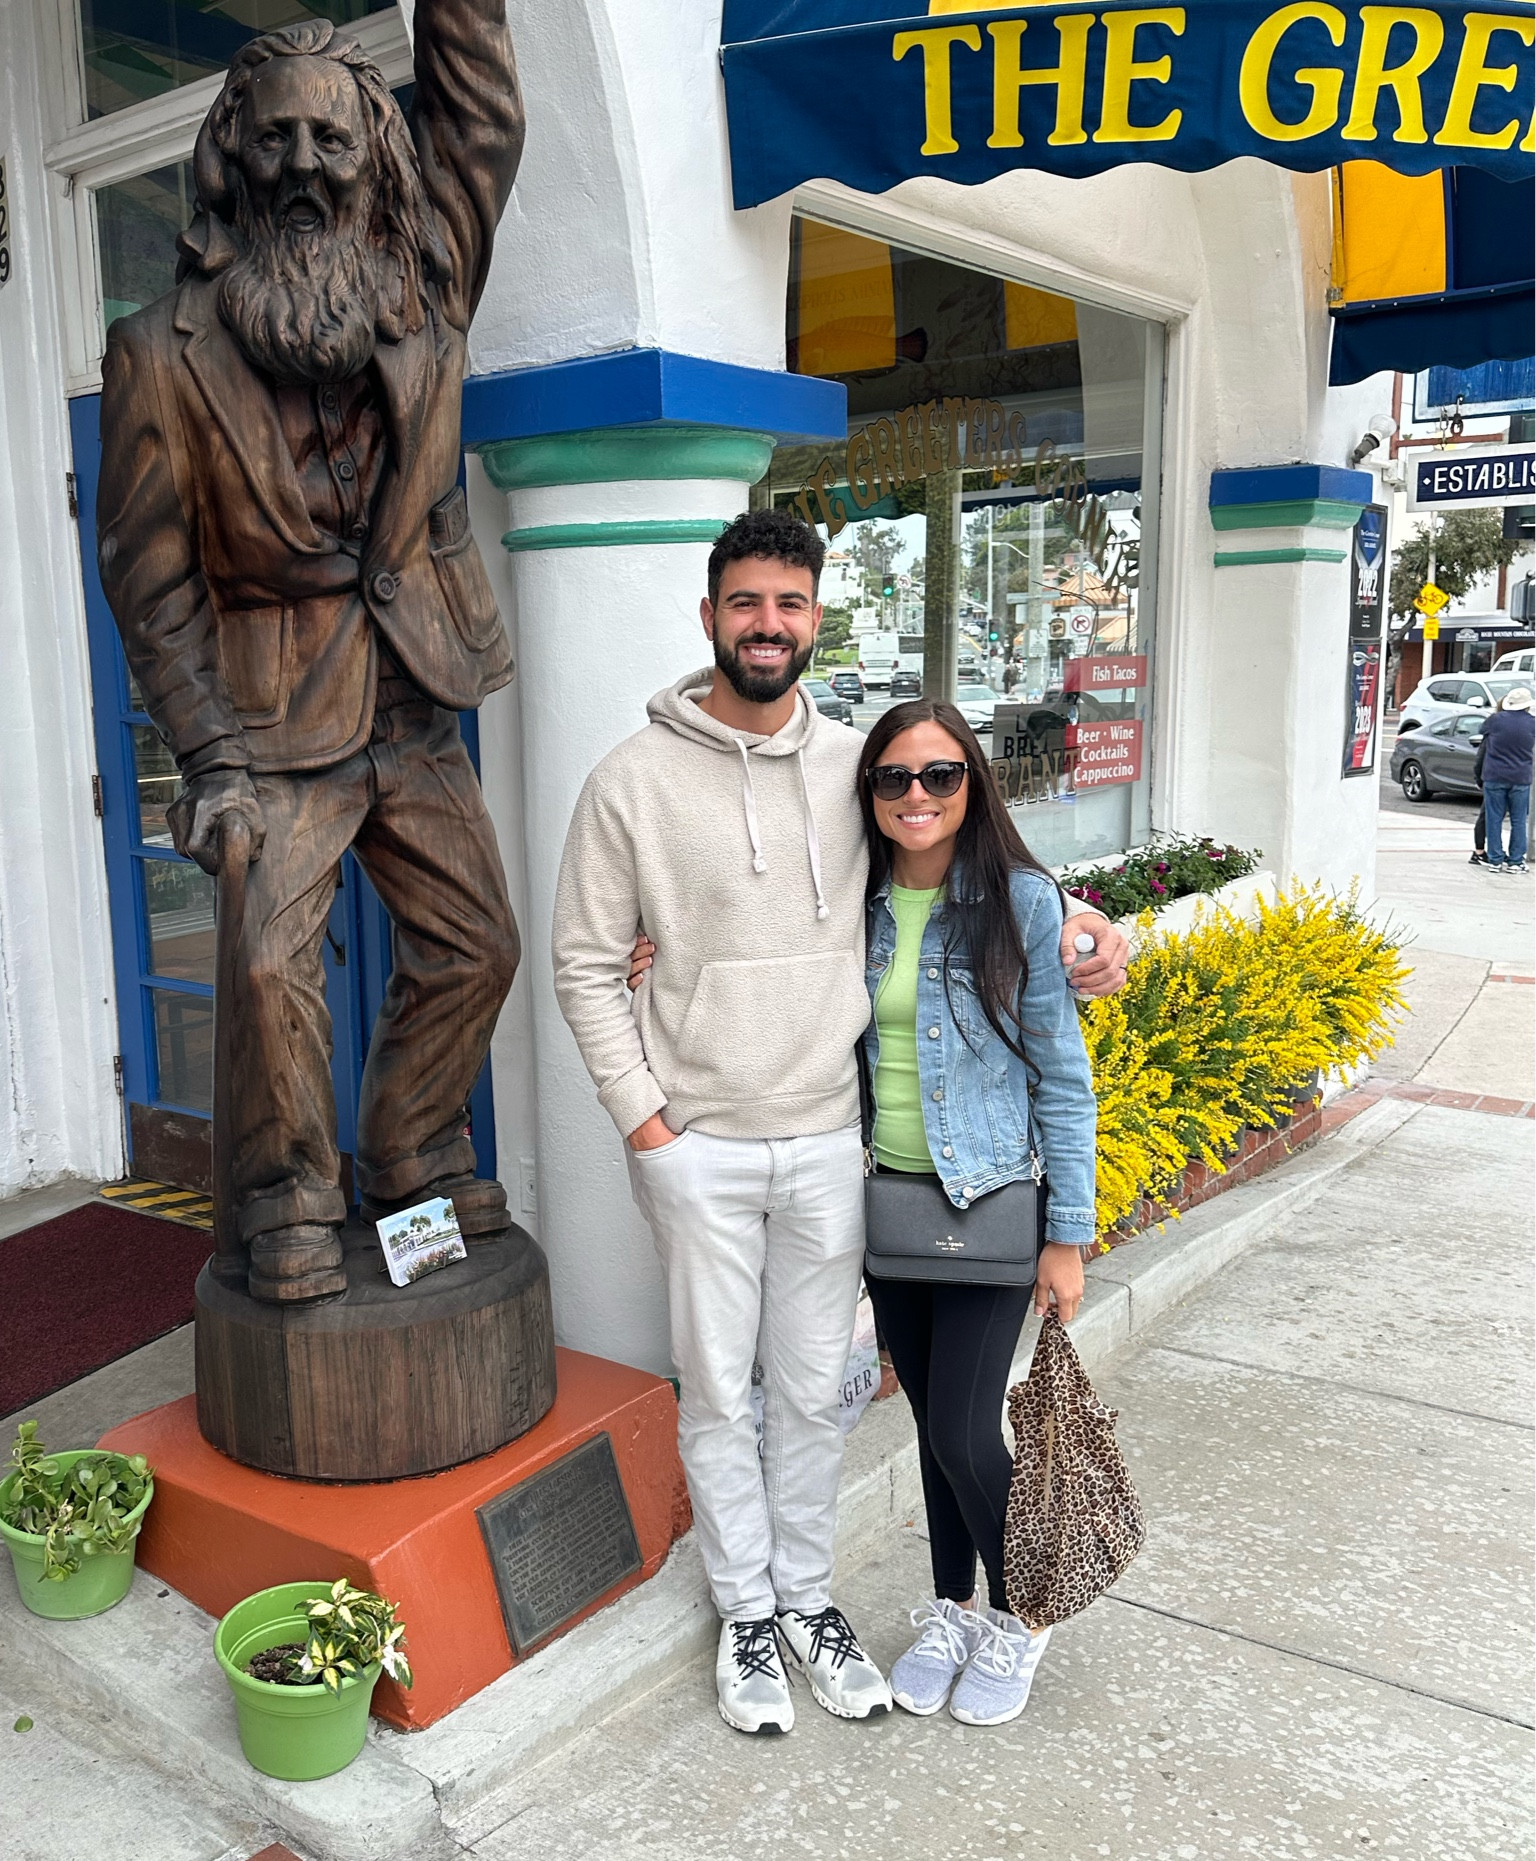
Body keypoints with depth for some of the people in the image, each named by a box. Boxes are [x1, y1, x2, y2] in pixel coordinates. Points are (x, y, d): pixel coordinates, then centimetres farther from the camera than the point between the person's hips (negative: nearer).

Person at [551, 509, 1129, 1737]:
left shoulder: (853, 766, 3)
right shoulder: (635, 781, -6)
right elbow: (586, 966, -3)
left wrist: (1069, 921, 3)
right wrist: (642, 1118, -8)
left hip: (829, 1141, 3)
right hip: (699, 1150, -2)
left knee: (814, 1390, 14)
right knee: (719, 1393, 11)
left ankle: (809, 1599, 35)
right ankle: (747, 1614, 31)